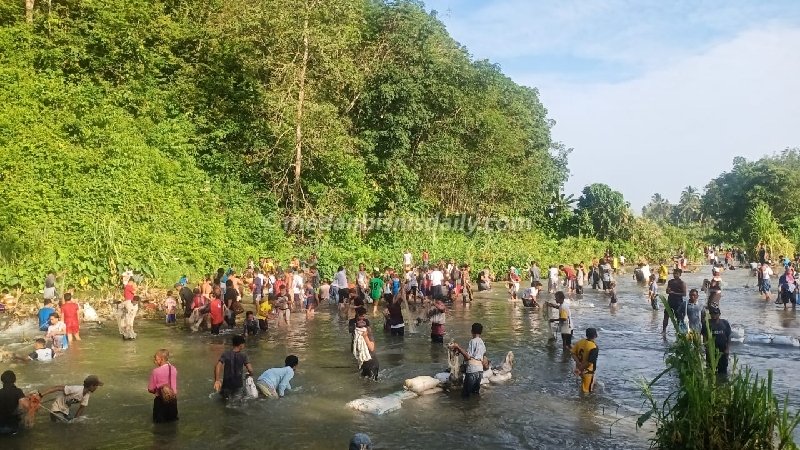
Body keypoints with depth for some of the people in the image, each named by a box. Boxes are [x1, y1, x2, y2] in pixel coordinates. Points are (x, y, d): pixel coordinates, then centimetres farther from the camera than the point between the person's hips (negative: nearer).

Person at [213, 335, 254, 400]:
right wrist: (250, 374, 11)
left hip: (226, 384, 2)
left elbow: (217, 366, -16)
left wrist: (217, 380, -16)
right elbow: (250, 370, -12)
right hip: (238, 385, -2)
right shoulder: (243, 355, -7)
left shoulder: (225, 354, -3)